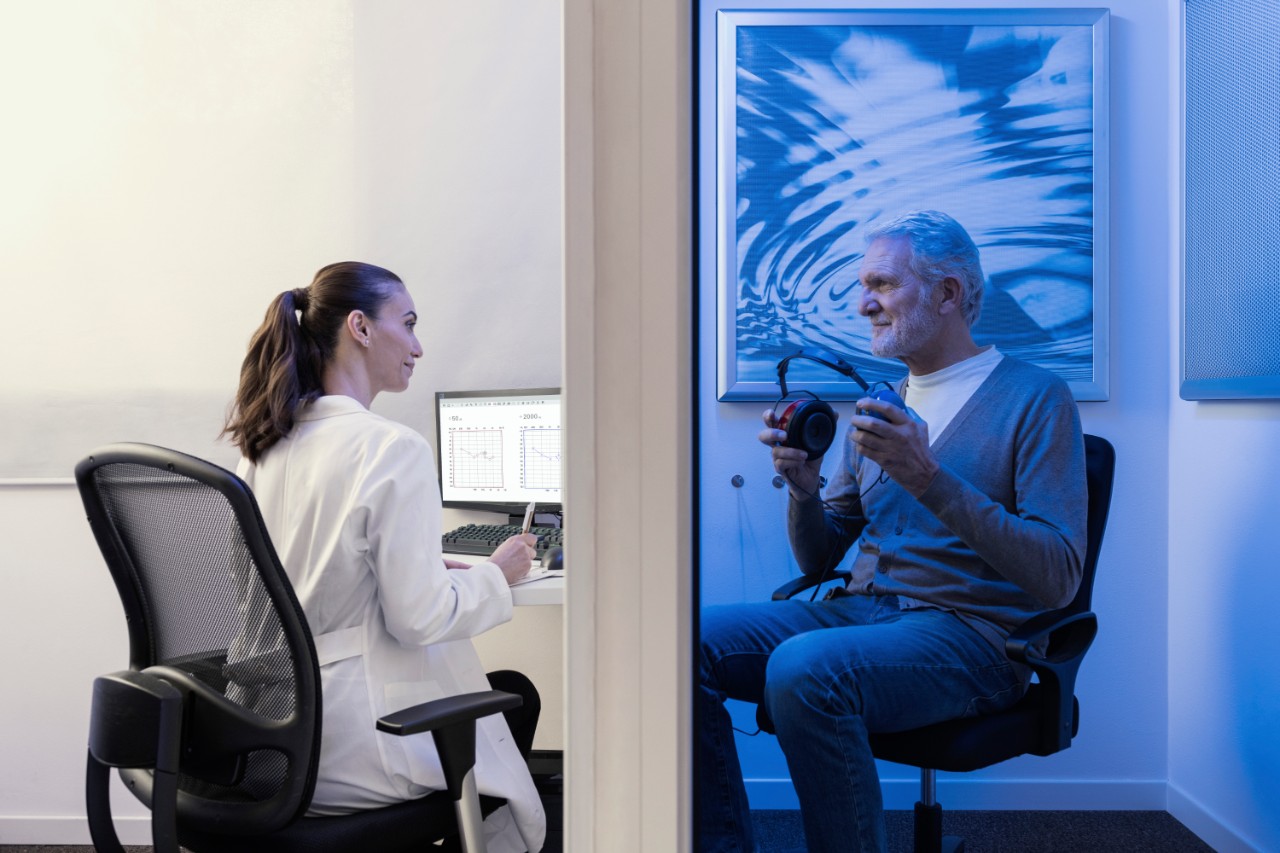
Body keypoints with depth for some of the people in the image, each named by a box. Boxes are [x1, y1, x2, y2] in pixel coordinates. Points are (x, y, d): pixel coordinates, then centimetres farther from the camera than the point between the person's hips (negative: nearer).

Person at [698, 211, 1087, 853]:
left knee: (801, 668, -34)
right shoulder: (881, 404, 17)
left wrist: (928, 479, -22)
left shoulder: (1035, 398, -2)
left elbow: (1057, 578, -14)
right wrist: (802, 489, -3)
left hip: (969, 631, -6)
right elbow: (819, 559, 19)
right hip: (859, 609, 6)